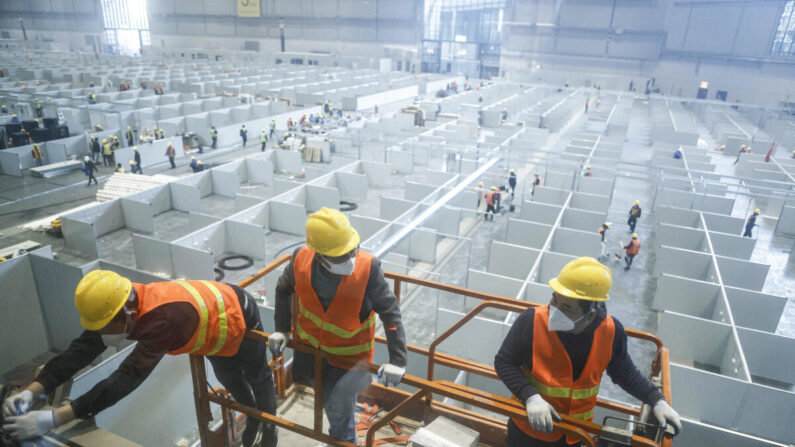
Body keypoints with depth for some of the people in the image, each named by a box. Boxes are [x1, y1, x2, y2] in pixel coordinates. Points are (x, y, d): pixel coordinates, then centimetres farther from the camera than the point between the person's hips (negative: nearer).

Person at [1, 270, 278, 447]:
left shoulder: (162, 319, -48)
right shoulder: (120, 303, -23)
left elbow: (127, 379, -52)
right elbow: (82, 350, -21)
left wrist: (53, 419, -53)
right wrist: (33, 390, -31)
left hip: (240, 318, -7)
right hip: (213, 317, 7)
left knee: (258, 379, 19)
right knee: (232, 382, 29)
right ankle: (252, 416, 57)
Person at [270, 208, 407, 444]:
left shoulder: (368, 268, -32)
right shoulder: (301, 260, -22)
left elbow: (390, 311, -24)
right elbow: (284, 289, 0)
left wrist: (397, 360, -28)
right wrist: (281, 329, 0)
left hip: (349, 354, -4)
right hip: (309, 346, 4)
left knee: (340, 415, 5)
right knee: (329, 401, 28)